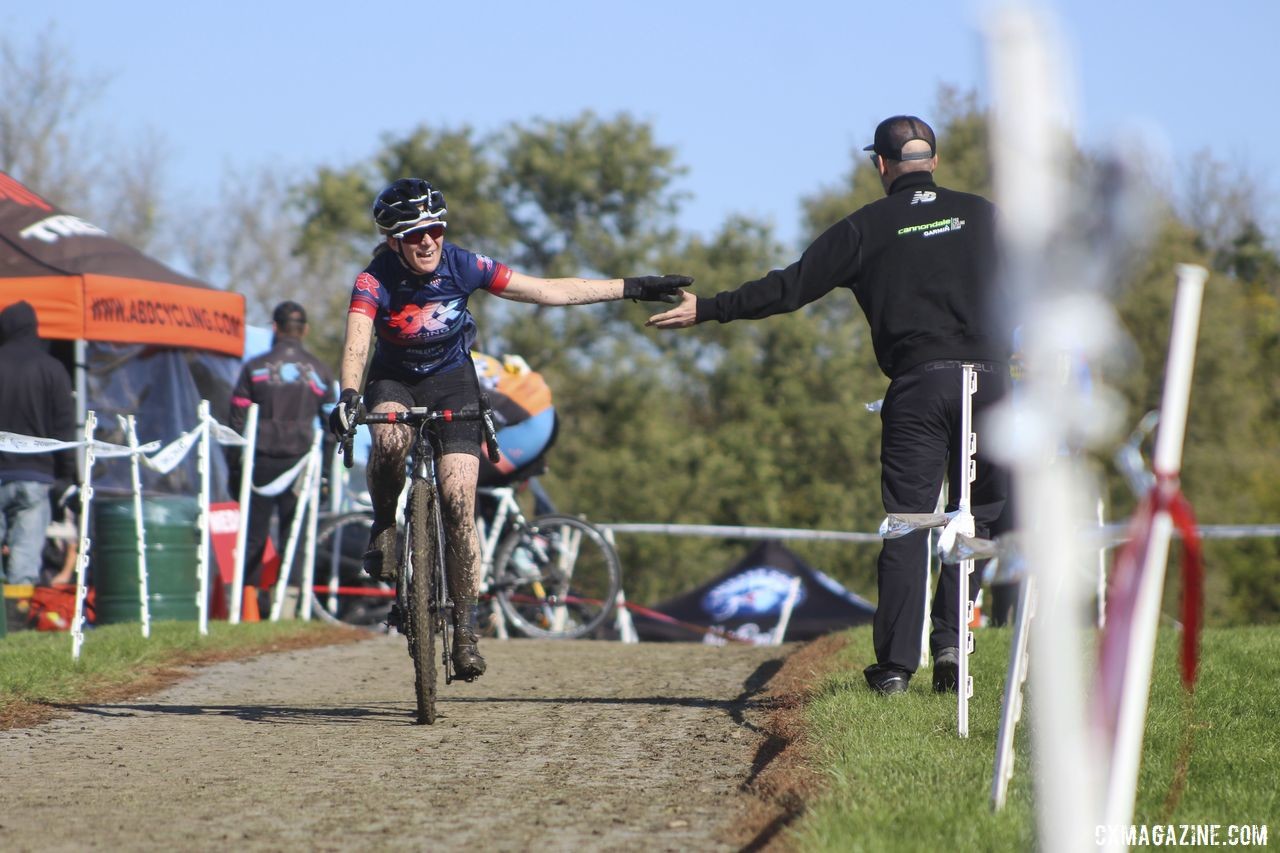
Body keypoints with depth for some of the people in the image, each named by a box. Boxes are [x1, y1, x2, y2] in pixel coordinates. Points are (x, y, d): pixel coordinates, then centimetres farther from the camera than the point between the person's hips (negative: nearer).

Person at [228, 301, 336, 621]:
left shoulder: (254, 368, 3)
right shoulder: (319, 372, 6)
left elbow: (238, 421, 1)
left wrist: (234, 467, 6)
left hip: (261, 462, -1)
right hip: (301, 463, 1)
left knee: (254, 535, 5)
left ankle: (249, 603, -3)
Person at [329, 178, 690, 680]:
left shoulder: (463, 267, -19)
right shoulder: (375, 281, -24)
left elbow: (548, 291, -12)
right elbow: (356, 343, -39)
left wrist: (631, 289, -11)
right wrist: (349, 396, -60)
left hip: (451, 381, 1)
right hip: (393, 382, -1)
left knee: (459, 500, -15)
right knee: (391, 438, -37)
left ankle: (464, 627, -7)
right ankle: (384, 526, -7)